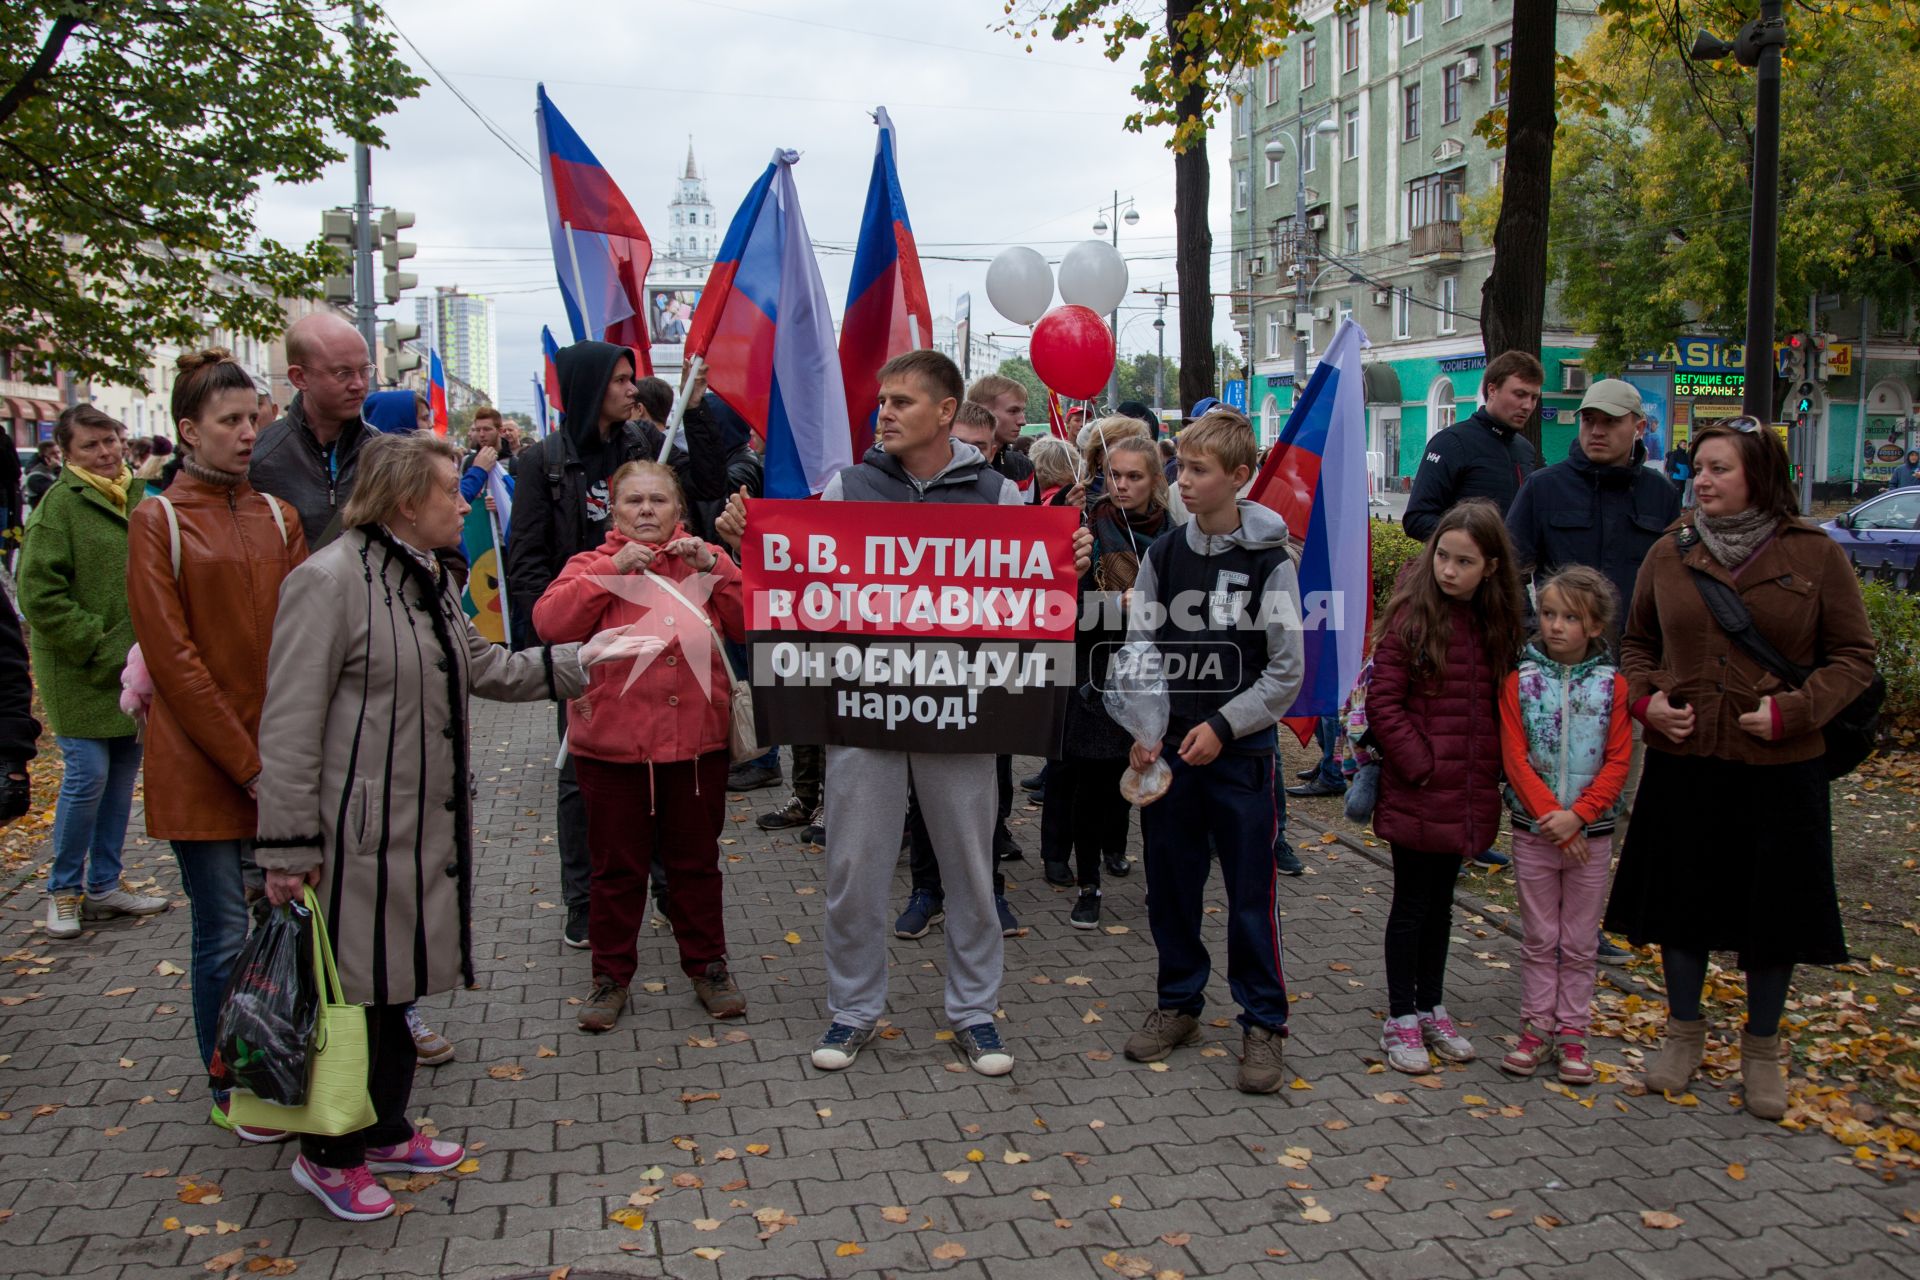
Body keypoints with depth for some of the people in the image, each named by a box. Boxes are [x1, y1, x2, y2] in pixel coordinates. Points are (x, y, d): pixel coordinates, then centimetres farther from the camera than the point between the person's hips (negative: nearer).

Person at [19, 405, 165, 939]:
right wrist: (99, 647, -16)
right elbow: (40, 596, -14)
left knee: (122, 775, 11)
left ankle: (105, 884, 23)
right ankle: (63, 890, 12)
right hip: (79, 673, -6)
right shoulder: (59, 504, -11)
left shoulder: (138, 496, 10)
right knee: (88, 776, -6)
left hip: (133, 669, 6)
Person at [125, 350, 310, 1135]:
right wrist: (247, 764, -12)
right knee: (227, 932, 2)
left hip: (281, 756, 4)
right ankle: (228, 1089, 19)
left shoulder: (278, 517, 10)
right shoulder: (158, 522, -3)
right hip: (201, 763, -4)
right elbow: (171, 656, -9)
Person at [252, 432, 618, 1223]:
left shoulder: (429, 580, 12)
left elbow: (482, 668, 21)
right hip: (360, 828, -9)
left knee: (397, 980, 18)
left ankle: (383, 1132, 34)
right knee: (354, 987, 3)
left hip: (424, 825, 9)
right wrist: (289, 847, -19)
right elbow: (290, 725, -19)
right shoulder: (329, 581, -18)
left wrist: (574, 662, 14)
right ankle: (328, 1155, 21)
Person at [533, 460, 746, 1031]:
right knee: (617, 865, 9)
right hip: (613, 745, -1)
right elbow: (550, 623, -13)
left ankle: (706, 963, 26)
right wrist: (613, 570, -17)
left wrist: (712, 567, -14)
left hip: (697, 742, 1)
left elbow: (750, 624, -4)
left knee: (696, 860, 12)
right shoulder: (594, 564, 4)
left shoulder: (705, 560, 8)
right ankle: (611, 973, 22)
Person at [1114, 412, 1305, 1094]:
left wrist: (1222, 726, -12)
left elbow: (1287, 670, -5)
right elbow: (1139, 649, 5)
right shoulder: (1162, 556, 4)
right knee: (1170, 883, 11)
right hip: (1166, 747, 3)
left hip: (1241, 749, -3)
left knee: (1251, 891, 2)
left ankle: (1263, 1023, 16)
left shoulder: (1269, 562, -5)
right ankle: (1179, 1001, 28)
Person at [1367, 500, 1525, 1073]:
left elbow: (1499, 703, 13)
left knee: (1441, 901, 17)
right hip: (1417, 794, -5)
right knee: (1412, 904, 5)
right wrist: (1421, 766, -15)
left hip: (1468, 797, 5)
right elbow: (1383, 702, -13)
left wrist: (1491, 770, 3)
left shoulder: (1495, 624, 5)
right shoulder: (1411, 615, -11)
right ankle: (1400, 1019, 17)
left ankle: (1432, 1008, 31)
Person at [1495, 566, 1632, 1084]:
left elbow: (1618, 761, -5)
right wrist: (1549, 814, -15)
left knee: (1579, 943, 9)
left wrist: (1576, 816, -15)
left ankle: (1572, 1034, 20)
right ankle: (1536, 1030, 20)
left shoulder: (1612, 683, -3)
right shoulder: (1521, 679, -4)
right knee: (1538, 938, 10)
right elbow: (1515, 757, -7)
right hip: (1533, 829, 0)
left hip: (1591, 831, 0)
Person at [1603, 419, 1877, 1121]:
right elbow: (1637, 642, 14)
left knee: (1774, 906, 10)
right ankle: (1684, 1031, 32)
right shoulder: (1670, 554, 2)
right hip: (1683, 759, 2)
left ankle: (1762, 1048, 30)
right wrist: (1645, 699, -4)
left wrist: (1792, 710, -14)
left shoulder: (1816, 555, -4)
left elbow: (1854, 655, 0)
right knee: (1682, 899, 12)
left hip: (1780, 766, -2)